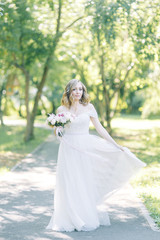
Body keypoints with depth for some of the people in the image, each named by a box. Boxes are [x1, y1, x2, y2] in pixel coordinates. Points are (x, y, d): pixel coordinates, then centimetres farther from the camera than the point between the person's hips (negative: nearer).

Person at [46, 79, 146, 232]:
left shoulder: (88, 107, 1)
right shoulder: (61, 110, 3)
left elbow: (100, 129, 3)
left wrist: (117, 146, 2)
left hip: (85, 150, 0)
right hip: (68, 150, 0)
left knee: (85, 184, 4)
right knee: (68, 186, 1)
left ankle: (86, 218, 16)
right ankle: (70, 220, 11)